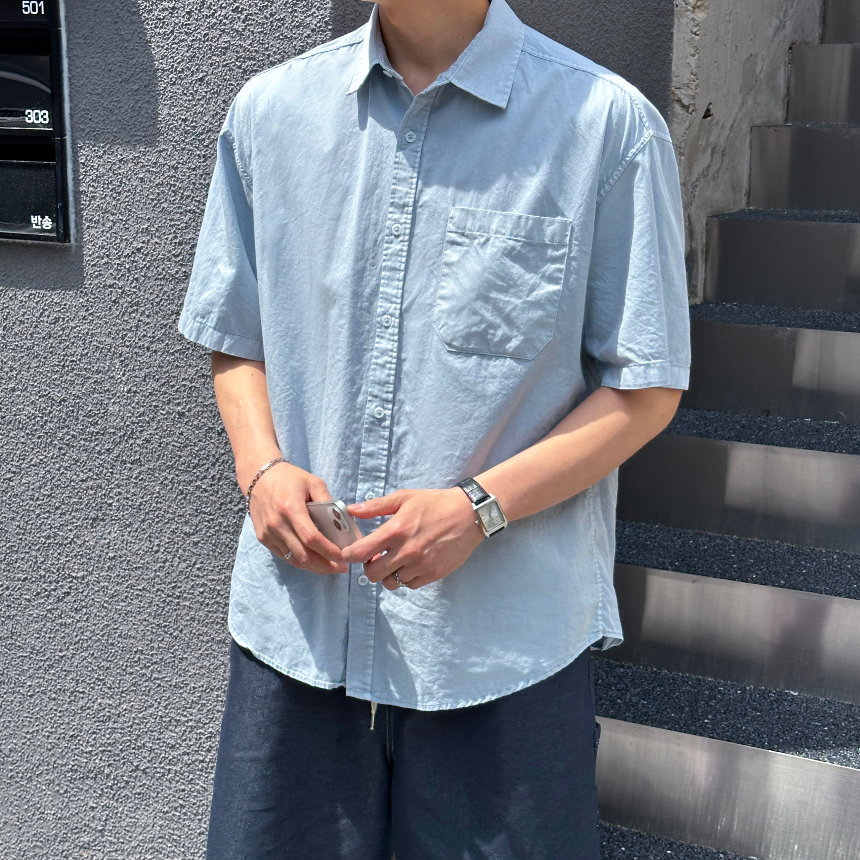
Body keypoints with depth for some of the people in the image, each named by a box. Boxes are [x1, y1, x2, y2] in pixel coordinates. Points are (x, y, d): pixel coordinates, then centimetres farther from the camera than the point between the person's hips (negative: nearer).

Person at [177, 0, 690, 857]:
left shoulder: (607, 122, -6)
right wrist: (261, 469, -5)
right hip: (294, 623, 3)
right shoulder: (269, 109, 6)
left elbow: (645, 388, -3)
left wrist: (479, 507, -14)